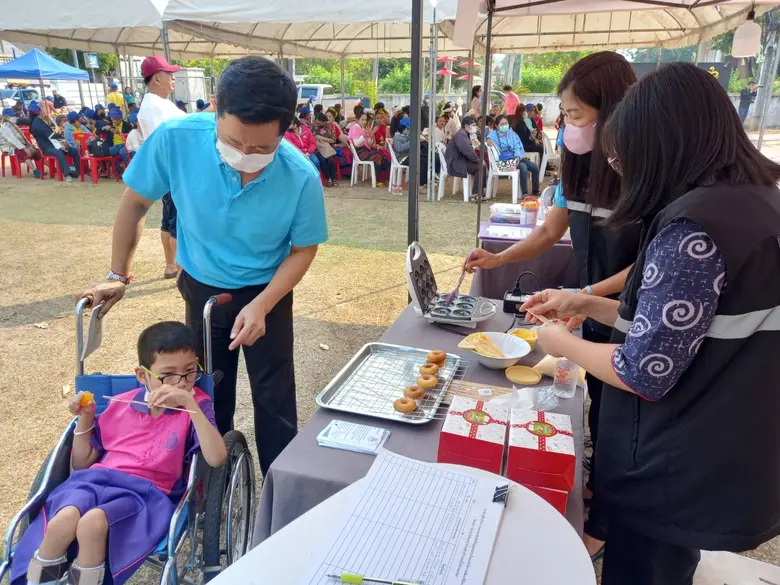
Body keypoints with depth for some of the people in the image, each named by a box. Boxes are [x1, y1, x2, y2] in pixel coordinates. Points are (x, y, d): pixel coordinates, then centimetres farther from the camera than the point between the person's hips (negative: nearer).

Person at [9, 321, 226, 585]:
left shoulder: (196, 405, 0)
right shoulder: (121, 404, 11)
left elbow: (216, 458, -19)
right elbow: (82, 463, 20)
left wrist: (190, 403, -22)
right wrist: (84, 419, 5)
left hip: (147, 492, -3)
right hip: (97, 480, 3)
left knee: (92, 523, -33)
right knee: (63, 521, -30)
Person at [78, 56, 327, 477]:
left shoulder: (301, 177, -28)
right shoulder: (176, 139, -26)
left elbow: (303, 249, -12)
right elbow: (135, 204, -8)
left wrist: (261, 305, -23)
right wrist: (118, 275, 0)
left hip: (267, 293, -1)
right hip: (201, 289, 2)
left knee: (274, 401, 5)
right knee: (208, 396, 18)